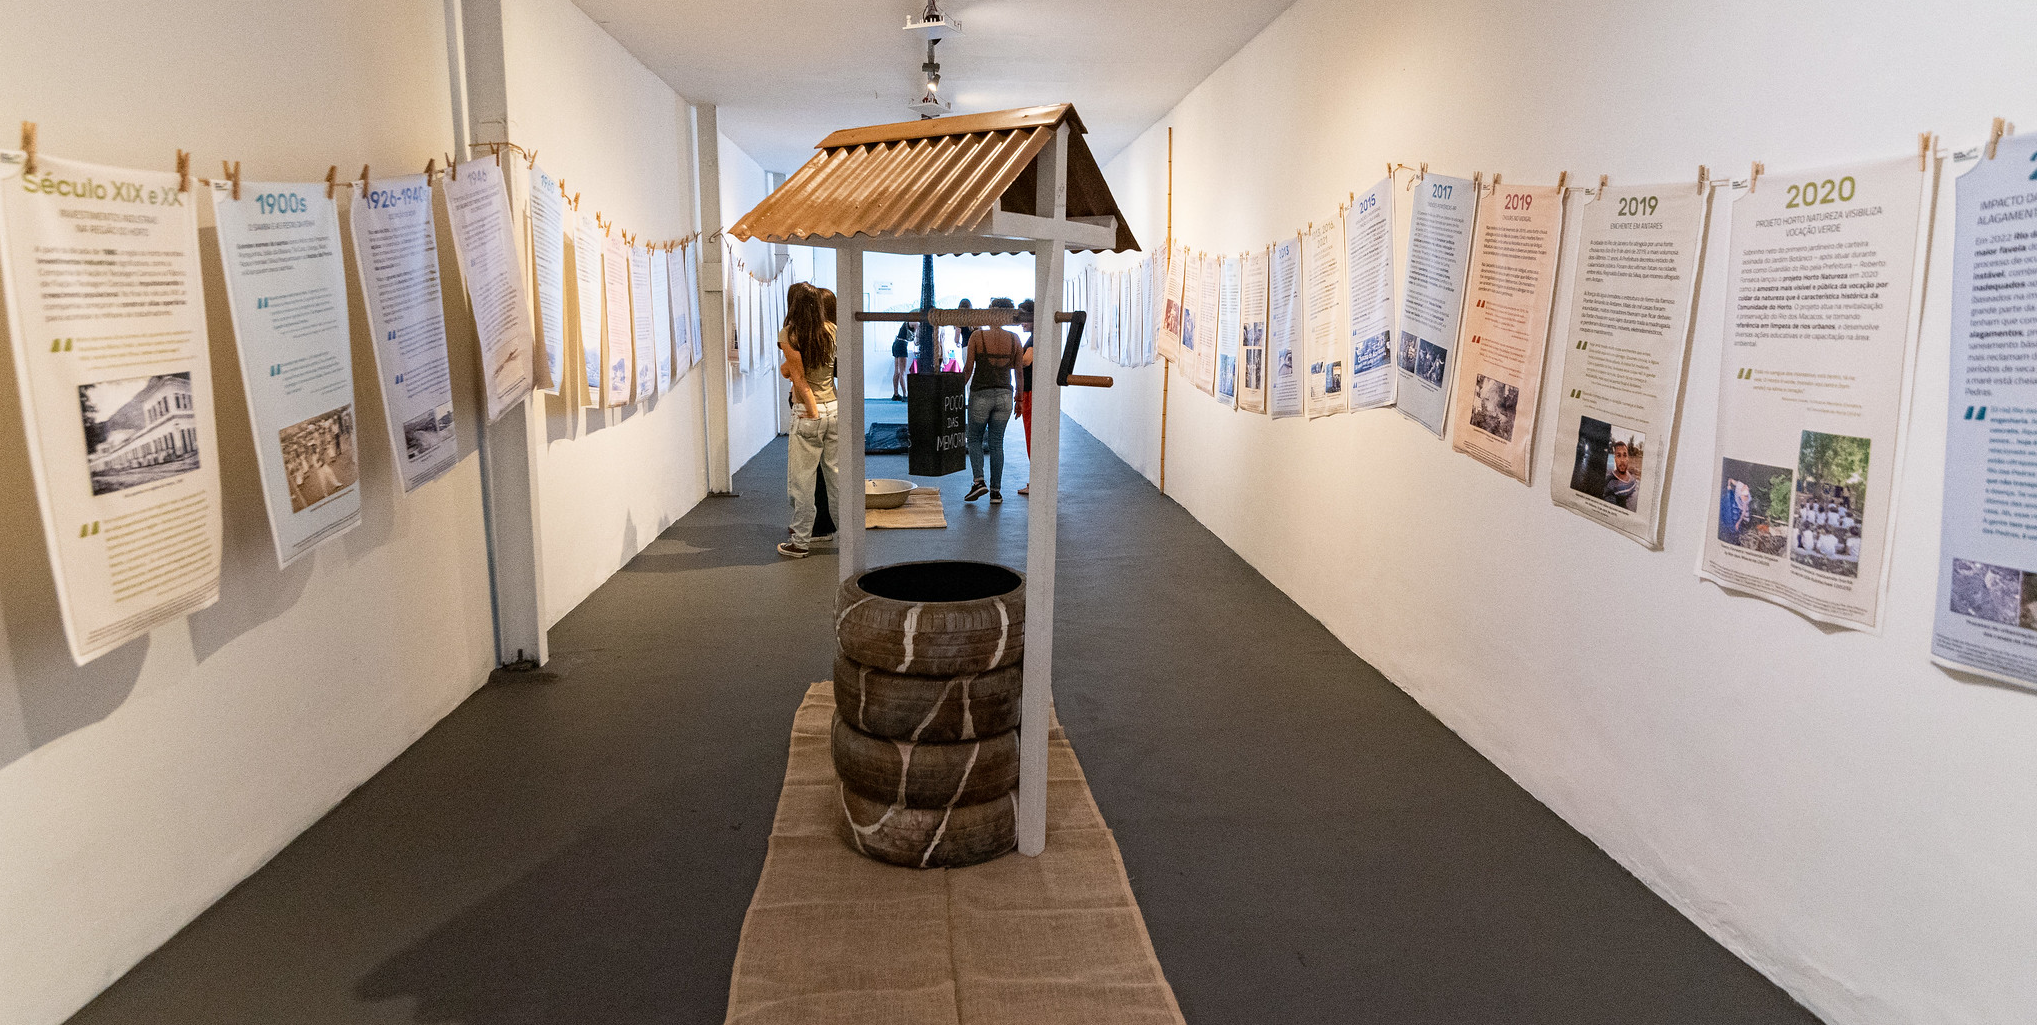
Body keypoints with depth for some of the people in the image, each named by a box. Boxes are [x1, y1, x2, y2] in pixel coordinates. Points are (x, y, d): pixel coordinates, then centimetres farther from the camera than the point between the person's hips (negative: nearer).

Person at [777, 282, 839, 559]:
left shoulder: (789, 335, -9)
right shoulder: (830, 330, 2)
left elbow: (798, 377, -12)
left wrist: (812, 411, -3)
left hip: (808, 412, -5)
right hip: (834, 408, 5)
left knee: (801, 479, 4)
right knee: (836, 475, 13)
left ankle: (801, 541, 10)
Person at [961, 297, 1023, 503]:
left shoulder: (977, 337, -8)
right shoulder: (1013, 339, -1)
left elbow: (968, 369, -6)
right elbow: (1018, 367, 6)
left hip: (980, 395, -2)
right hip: (1004, 395, 2)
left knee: (975, 440, 14)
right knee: (996, 443, 10)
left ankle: (979, 481, -5)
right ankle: (996, 491, 8)